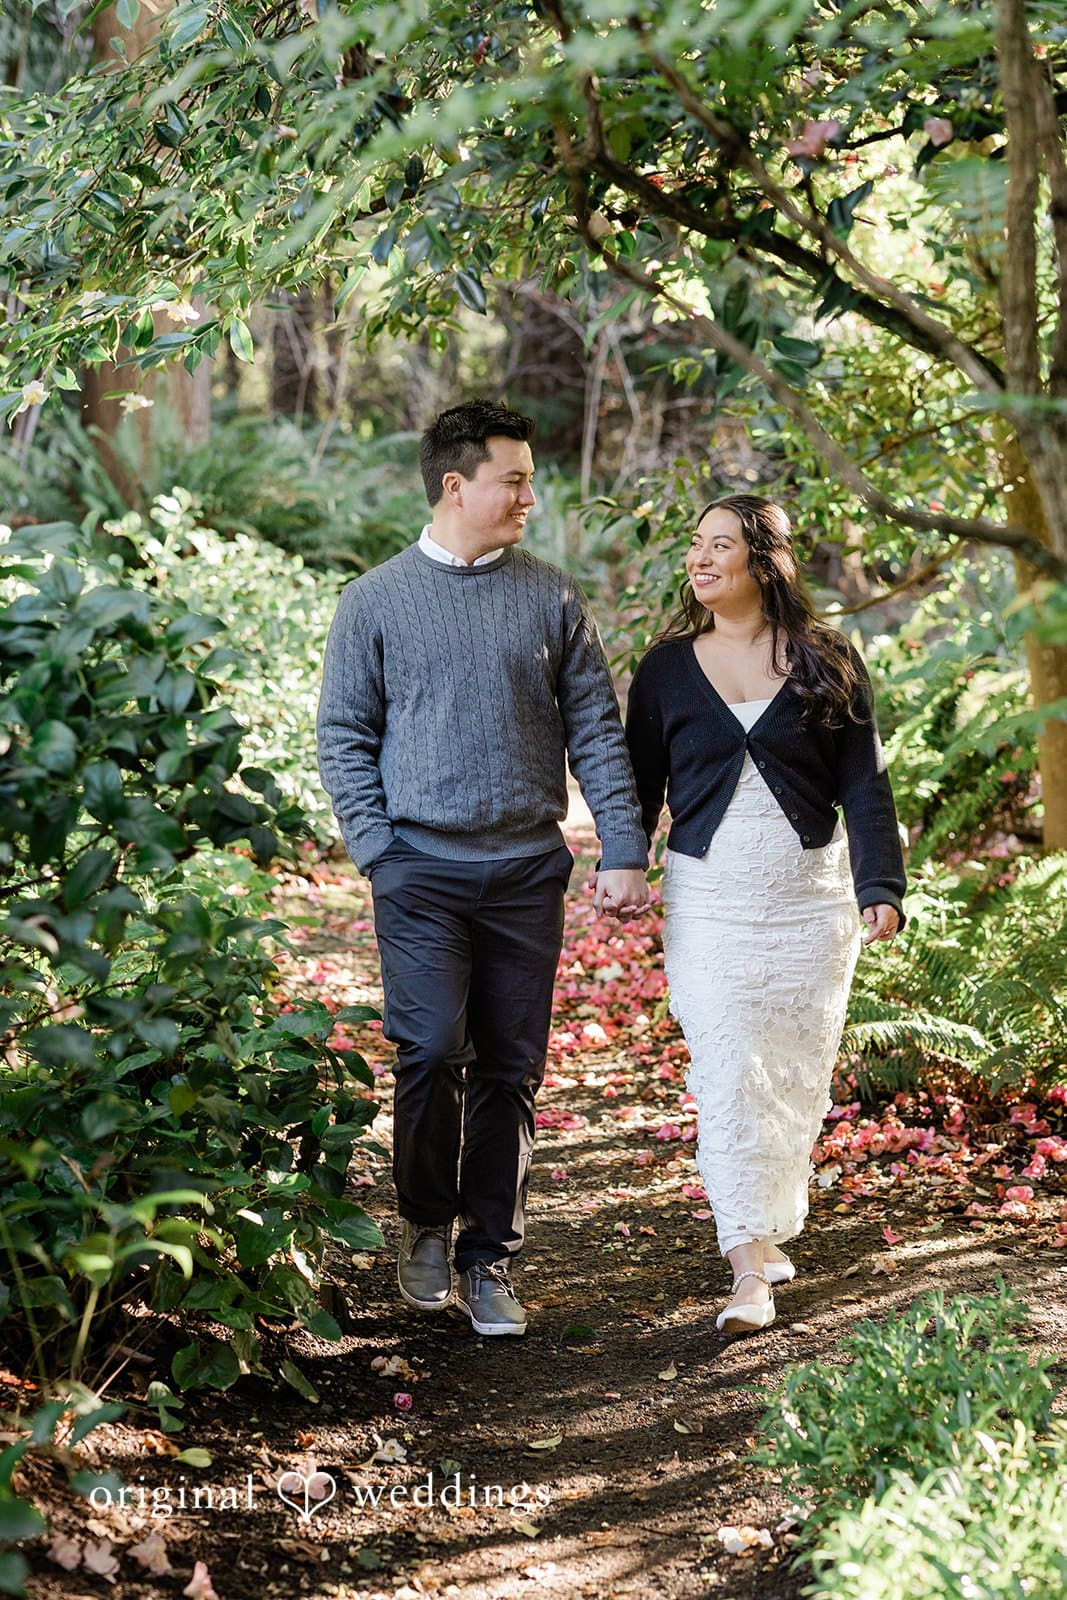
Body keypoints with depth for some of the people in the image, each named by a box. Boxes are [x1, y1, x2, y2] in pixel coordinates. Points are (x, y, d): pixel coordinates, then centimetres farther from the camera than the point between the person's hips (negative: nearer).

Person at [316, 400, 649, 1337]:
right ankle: (427, 1224, 16)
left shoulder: (552, 600, 7)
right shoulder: (377, 601, 3)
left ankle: (489, 1260, 16)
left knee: (511, 1070, 5)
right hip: (423, 870, -2)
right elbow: (345, 737, 5)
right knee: (432, 1054, -9)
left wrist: (625, 854, -1)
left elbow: (596, 731, 7)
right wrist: (378, 851, -5)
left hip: (528, 871, 2)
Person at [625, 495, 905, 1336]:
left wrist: (882, 886, -6)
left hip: (809, 896, 0)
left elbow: (864, 784, 1)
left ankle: (773, 1226, 26)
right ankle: (751, 1267, -8)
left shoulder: (826, 661, 1)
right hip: (708, 899, 0)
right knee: (725, 1075, -9)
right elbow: (641, 782, 11)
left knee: (799, 1072, 7)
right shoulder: (667, 667, 5)